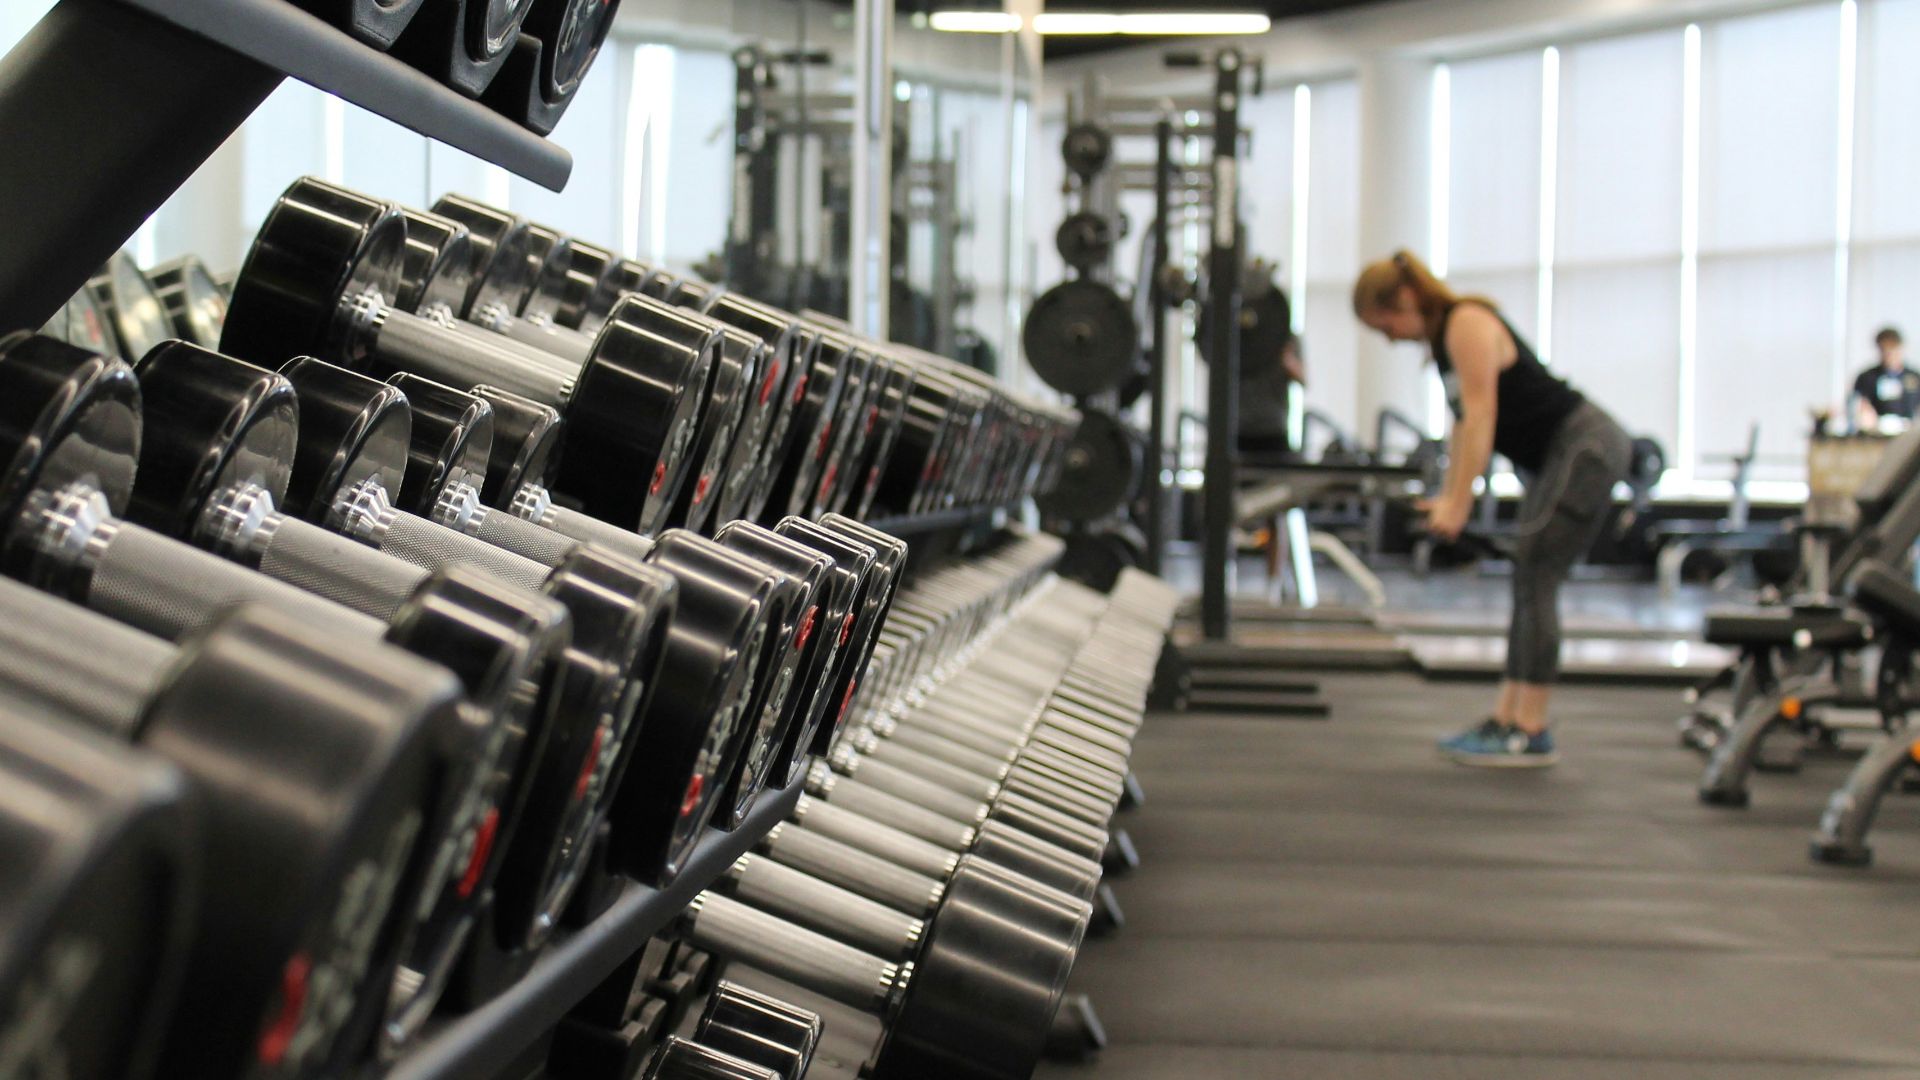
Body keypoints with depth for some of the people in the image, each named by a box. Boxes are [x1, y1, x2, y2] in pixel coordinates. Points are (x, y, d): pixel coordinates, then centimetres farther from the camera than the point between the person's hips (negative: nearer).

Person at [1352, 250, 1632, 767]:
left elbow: (1480, 415, -22)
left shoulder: (1468, 325, -16)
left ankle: (1530, 733, -10)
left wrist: (1457, 503, -24)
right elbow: (1463, 422, 14)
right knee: (1529, 584, 9)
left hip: (1587, 447, -10)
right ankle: (1506, 720, 13)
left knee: (1534, 578, -12)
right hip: (1558, 456, 10)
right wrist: (1447, 498, 9)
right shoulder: (1443, 336, 12)